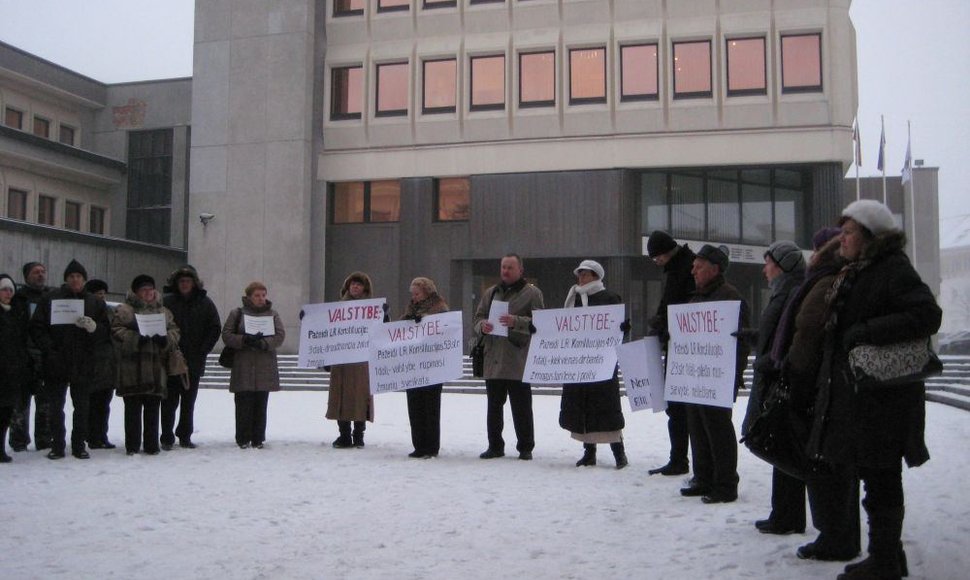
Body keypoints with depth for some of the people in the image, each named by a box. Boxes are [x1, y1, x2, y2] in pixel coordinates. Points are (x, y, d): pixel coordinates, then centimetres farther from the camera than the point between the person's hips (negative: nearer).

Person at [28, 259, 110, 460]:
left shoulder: (94, 303, 7)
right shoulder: (50, 299, 3)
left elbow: (106, 332, 4)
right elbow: (36, 328, 0)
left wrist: (93, 328, -17)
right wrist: (49, 349, -12)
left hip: (83, 364, 1)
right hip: (56, 363, -1)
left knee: (81, 407, 7)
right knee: (56, 407, 5)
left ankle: (79, 445, 15)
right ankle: (57, 445, 14)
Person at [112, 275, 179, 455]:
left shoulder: (163, 312, 17)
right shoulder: (124, 310, 3)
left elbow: (174, 332, 12)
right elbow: (117, 331, -7)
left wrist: (165, 339, -9)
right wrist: (136, 338, -20)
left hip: (156, 369, 3)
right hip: (132, 370, -3)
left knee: (152, 409, 7)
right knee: (133, 408, 2)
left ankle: (151, 445, 13)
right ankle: (132, 445, 9)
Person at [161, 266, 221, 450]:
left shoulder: (204, 302, 3)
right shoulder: (167, 301, -3)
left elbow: (215, 328, 5)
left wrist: (202, 351, -2)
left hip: (194, 362, 2)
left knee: (189, 402, 10)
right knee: (170, 402, 0)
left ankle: (185, 437, 19)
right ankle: (167, 439, 7)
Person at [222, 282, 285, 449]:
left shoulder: (272, 314, 11)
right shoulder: (237, 314, 7)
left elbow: (280, 335, -1)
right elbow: (226, 335, 0)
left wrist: (262, 343, -17)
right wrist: (245, 340, -16)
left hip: (265, 368, 1)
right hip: (243, 368, -1)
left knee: (260, 405, 3)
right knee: (243, 404, -3)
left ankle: (258, 438, 10)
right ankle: (243, 439, 6)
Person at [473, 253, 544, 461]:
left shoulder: (532, 293, 1)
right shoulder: (491, 293, 17)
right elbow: (478, 317, 15)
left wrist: (516, 322, -22)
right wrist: (482, 325, -7)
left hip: (518, 361, -5)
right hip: (493, 360, 5)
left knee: (521, 408, 1)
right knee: (494, 406, 10)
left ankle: (525, 448, 11)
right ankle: (495, 446, 19)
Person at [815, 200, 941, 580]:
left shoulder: (894, 271, -12)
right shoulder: (853, 275, 17)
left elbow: (927, 315, -23)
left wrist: (868, 332, -25)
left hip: (883, 395, -9)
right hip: (855, 394, 10)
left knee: (880, 481, -2)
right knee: (874, 477, 16)